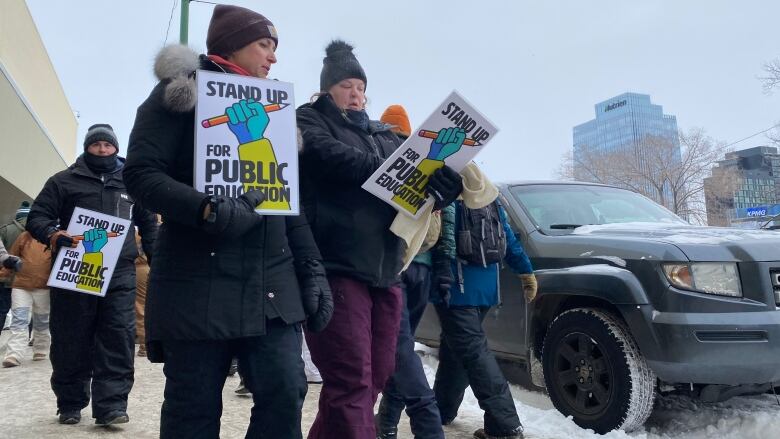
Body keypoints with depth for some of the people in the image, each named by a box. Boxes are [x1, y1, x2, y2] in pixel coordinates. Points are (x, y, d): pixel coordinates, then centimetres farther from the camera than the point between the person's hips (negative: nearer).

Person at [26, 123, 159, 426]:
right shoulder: (64, 181, 10)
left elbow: (148, 224, 20)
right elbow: (37, 216, 5)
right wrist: (51, 234, -17)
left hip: (119, 273, 1)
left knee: (118, 338, -7)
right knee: (71, 340, 4)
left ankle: (111, 404, -4)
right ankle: (70, 404, 18)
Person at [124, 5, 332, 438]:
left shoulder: (271, 107, 20)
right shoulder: (183, 92, 4)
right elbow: (141, 172, -8)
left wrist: (312, 269, 7)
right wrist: (208, 209, -24)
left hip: (272, 283, 5)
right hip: (199, 281, -4)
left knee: (285, 393, -3)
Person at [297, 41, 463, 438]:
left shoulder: (384, 134, 25)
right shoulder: (310, 119, 8)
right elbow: (329, 156, -13)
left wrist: (445, 182, -11)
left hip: (383, 270, 7)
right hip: (336, 267, -6)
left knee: (374, 377, 12)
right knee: (352, 381, -9)